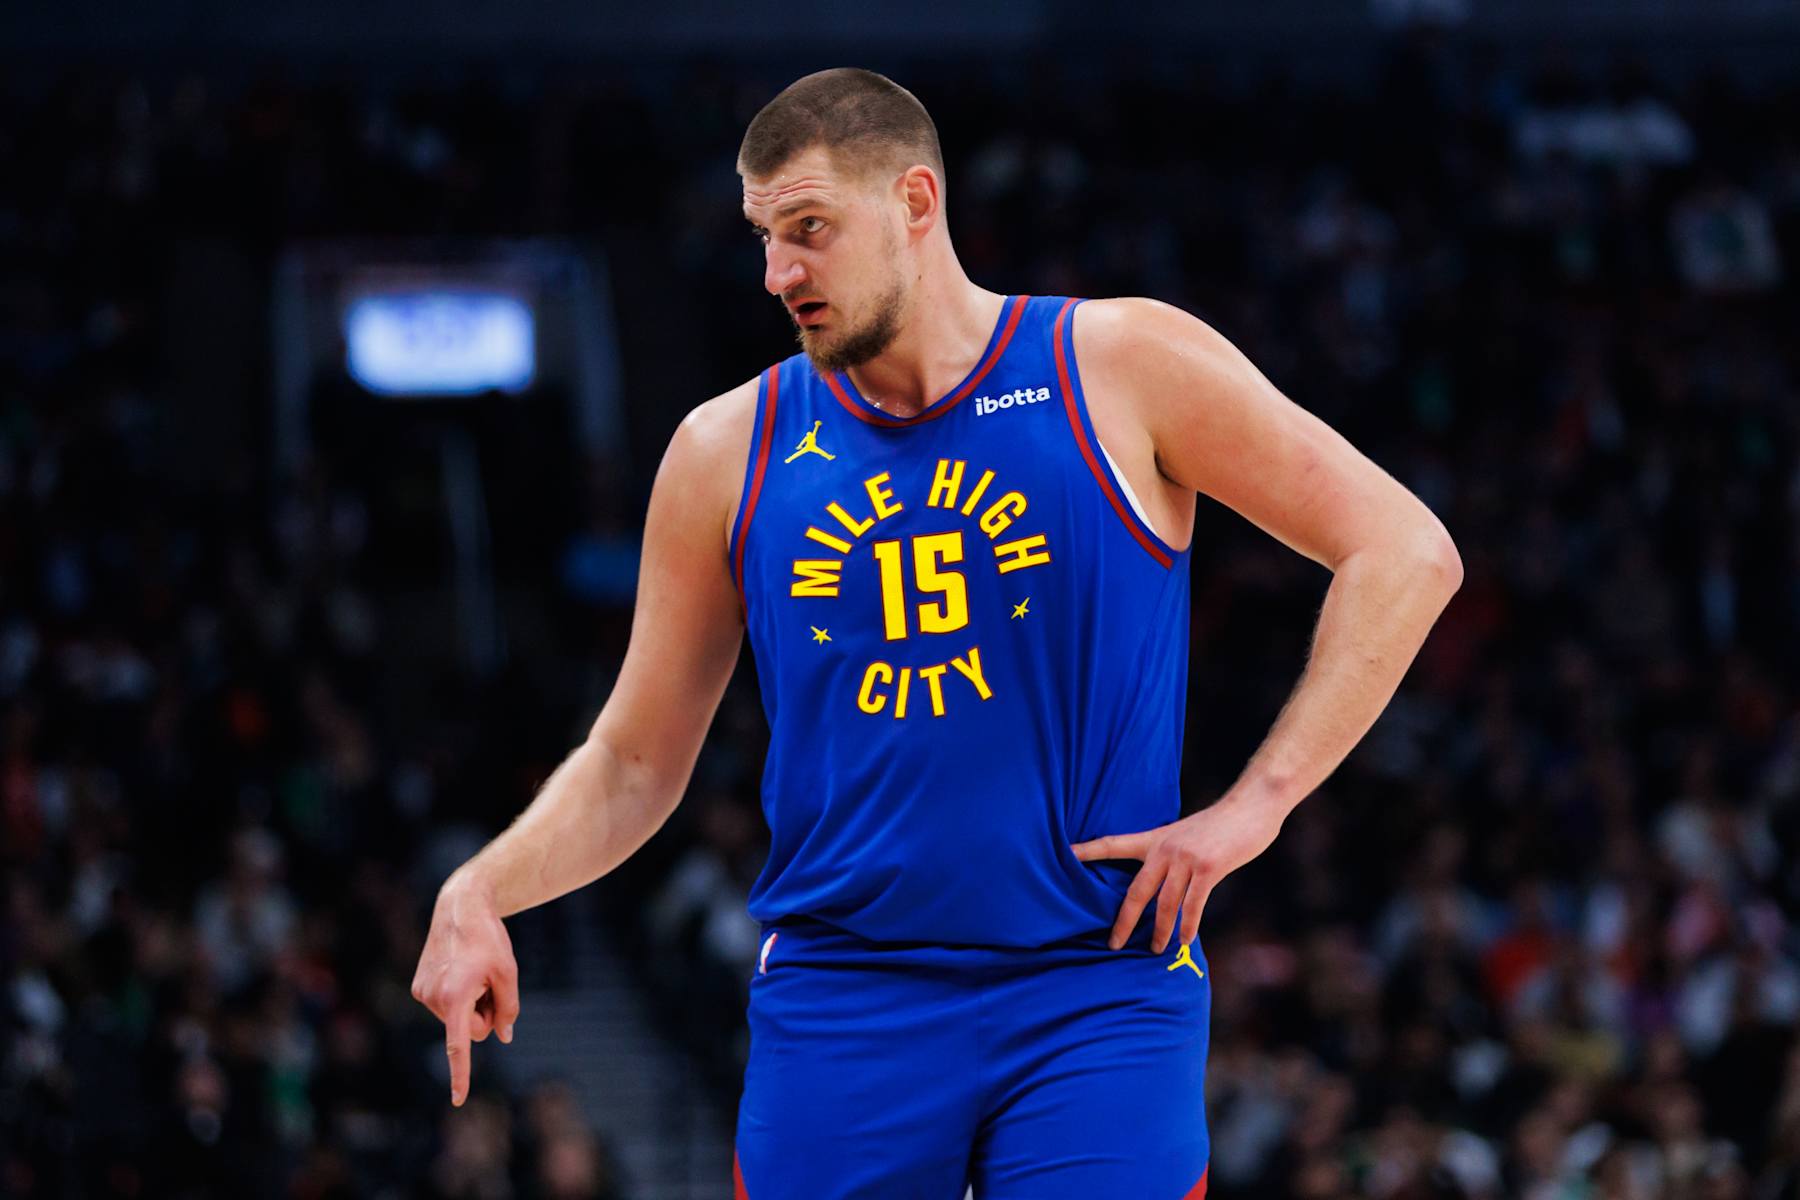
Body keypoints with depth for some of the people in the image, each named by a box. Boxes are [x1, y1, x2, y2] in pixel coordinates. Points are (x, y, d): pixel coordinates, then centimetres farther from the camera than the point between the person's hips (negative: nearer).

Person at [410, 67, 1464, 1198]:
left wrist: (1258, 802, -7)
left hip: (1095, 989, -2)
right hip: (838, 1007, 2)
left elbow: (1407, 554, 1)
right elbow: (633, 765, 13)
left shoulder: (1122, 368, -1)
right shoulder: (729, 452, 7)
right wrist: (478, 894, -5)